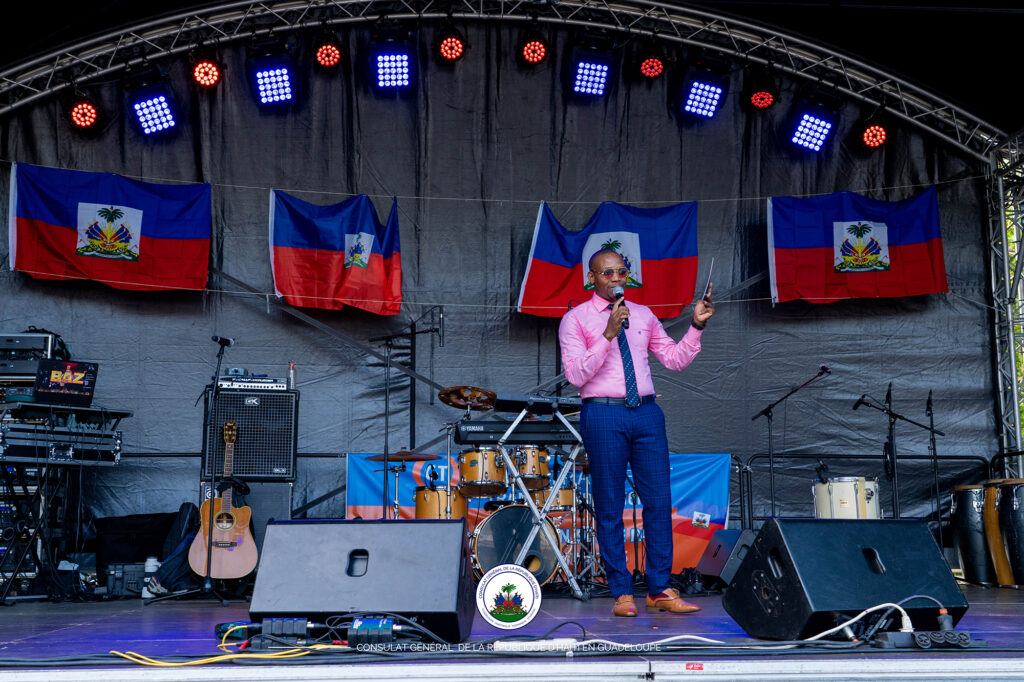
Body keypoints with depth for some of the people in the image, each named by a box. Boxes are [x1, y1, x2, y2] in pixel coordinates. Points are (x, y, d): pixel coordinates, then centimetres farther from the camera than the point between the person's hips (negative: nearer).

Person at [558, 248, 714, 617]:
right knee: (609, 507, 1)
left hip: (646, 411, 4)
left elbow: (674, 359, 13)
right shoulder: (575, 320, 1)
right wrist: (609, 335, -17)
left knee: (659, 501, 3)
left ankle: (660, 590, 11)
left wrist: (696, 326, 1)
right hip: (603, 414, -4)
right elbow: (576, 375, -10)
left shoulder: (643, 315, 15)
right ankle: (622, 593, 11)